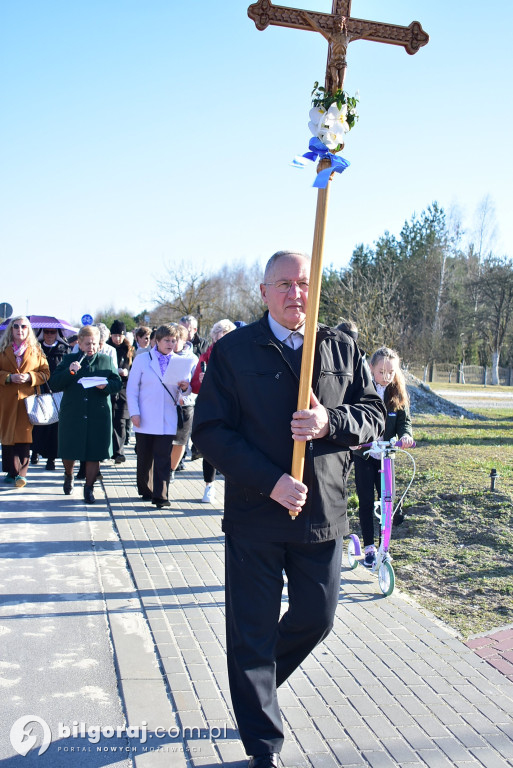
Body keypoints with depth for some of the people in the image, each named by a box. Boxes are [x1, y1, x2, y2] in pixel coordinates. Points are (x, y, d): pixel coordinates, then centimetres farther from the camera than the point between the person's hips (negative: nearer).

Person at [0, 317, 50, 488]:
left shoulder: (36, 350, 9)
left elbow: (45, 373, 5)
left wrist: (29, 377, -12)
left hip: (27, 398, -1)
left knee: (24, 435, -7)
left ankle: (21, 473, -4)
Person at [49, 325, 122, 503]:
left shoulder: (106, 360, 8)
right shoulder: (68, 360, 6)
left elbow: (117, 383, 5)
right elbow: (54, 384, -1)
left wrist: (106, 385, -16)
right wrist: (69, 372, -16)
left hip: (99, 414, 0)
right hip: (72, 414, 1)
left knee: (94, 454, 0)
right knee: (69, 451, 10)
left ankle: (89, 487, 15)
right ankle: (69, 476, 40)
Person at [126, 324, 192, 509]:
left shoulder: (179, 362, 9)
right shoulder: (142, 359, 4)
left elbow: (185, 391, 13)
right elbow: (132, 388, 2)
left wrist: (185, 387, -12)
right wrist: (134, 413, -7)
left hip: (167, 421, 0)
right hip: (145, 420, 0)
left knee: (163, 458, -5)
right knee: (144, 457, 8)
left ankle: (160, 495, 0)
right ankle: (145, 490, 25)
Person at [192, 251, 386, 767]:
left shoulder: (342, 349, 5)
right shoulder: (232, 351, -4)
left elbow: (374, 415, 5)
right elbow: (209, 430, -8)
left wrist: (330, 422, -18)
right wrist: (271, 482, -18)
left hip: (323, 514, 3)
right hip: (255, 517, -3)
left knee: (316, 618, 17)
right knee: (252, 634, 8)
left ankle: (256, 683, 49)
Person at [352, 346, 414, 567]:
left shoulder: (398, 394, 2)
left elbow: (404, 420, -1)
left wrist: (405, 435, -23)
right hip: (363, 455, -2)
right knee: (366, 502, 3)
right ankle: (369, 547, 14)